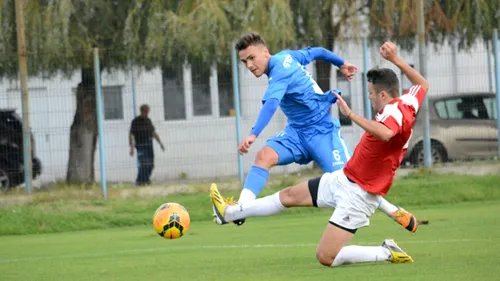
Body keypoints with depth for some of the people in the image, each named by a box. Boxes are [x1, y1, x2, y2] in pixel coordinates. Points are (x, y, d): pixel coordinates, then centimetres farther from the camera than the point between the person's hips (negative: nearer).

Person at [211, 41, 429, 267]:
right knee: (290, 195, 20)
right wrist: (395, 59, 20)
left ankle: (388, 253, -1)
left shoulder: (395, 111, -26)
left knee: (326, 257, -13)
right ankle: (230, 213, 33)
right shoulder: (406, 103, 1)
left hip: (358, 194, -10)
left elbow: (385, 133, -50)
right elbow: (423, 85, 23)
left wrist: (350, 114, -45)